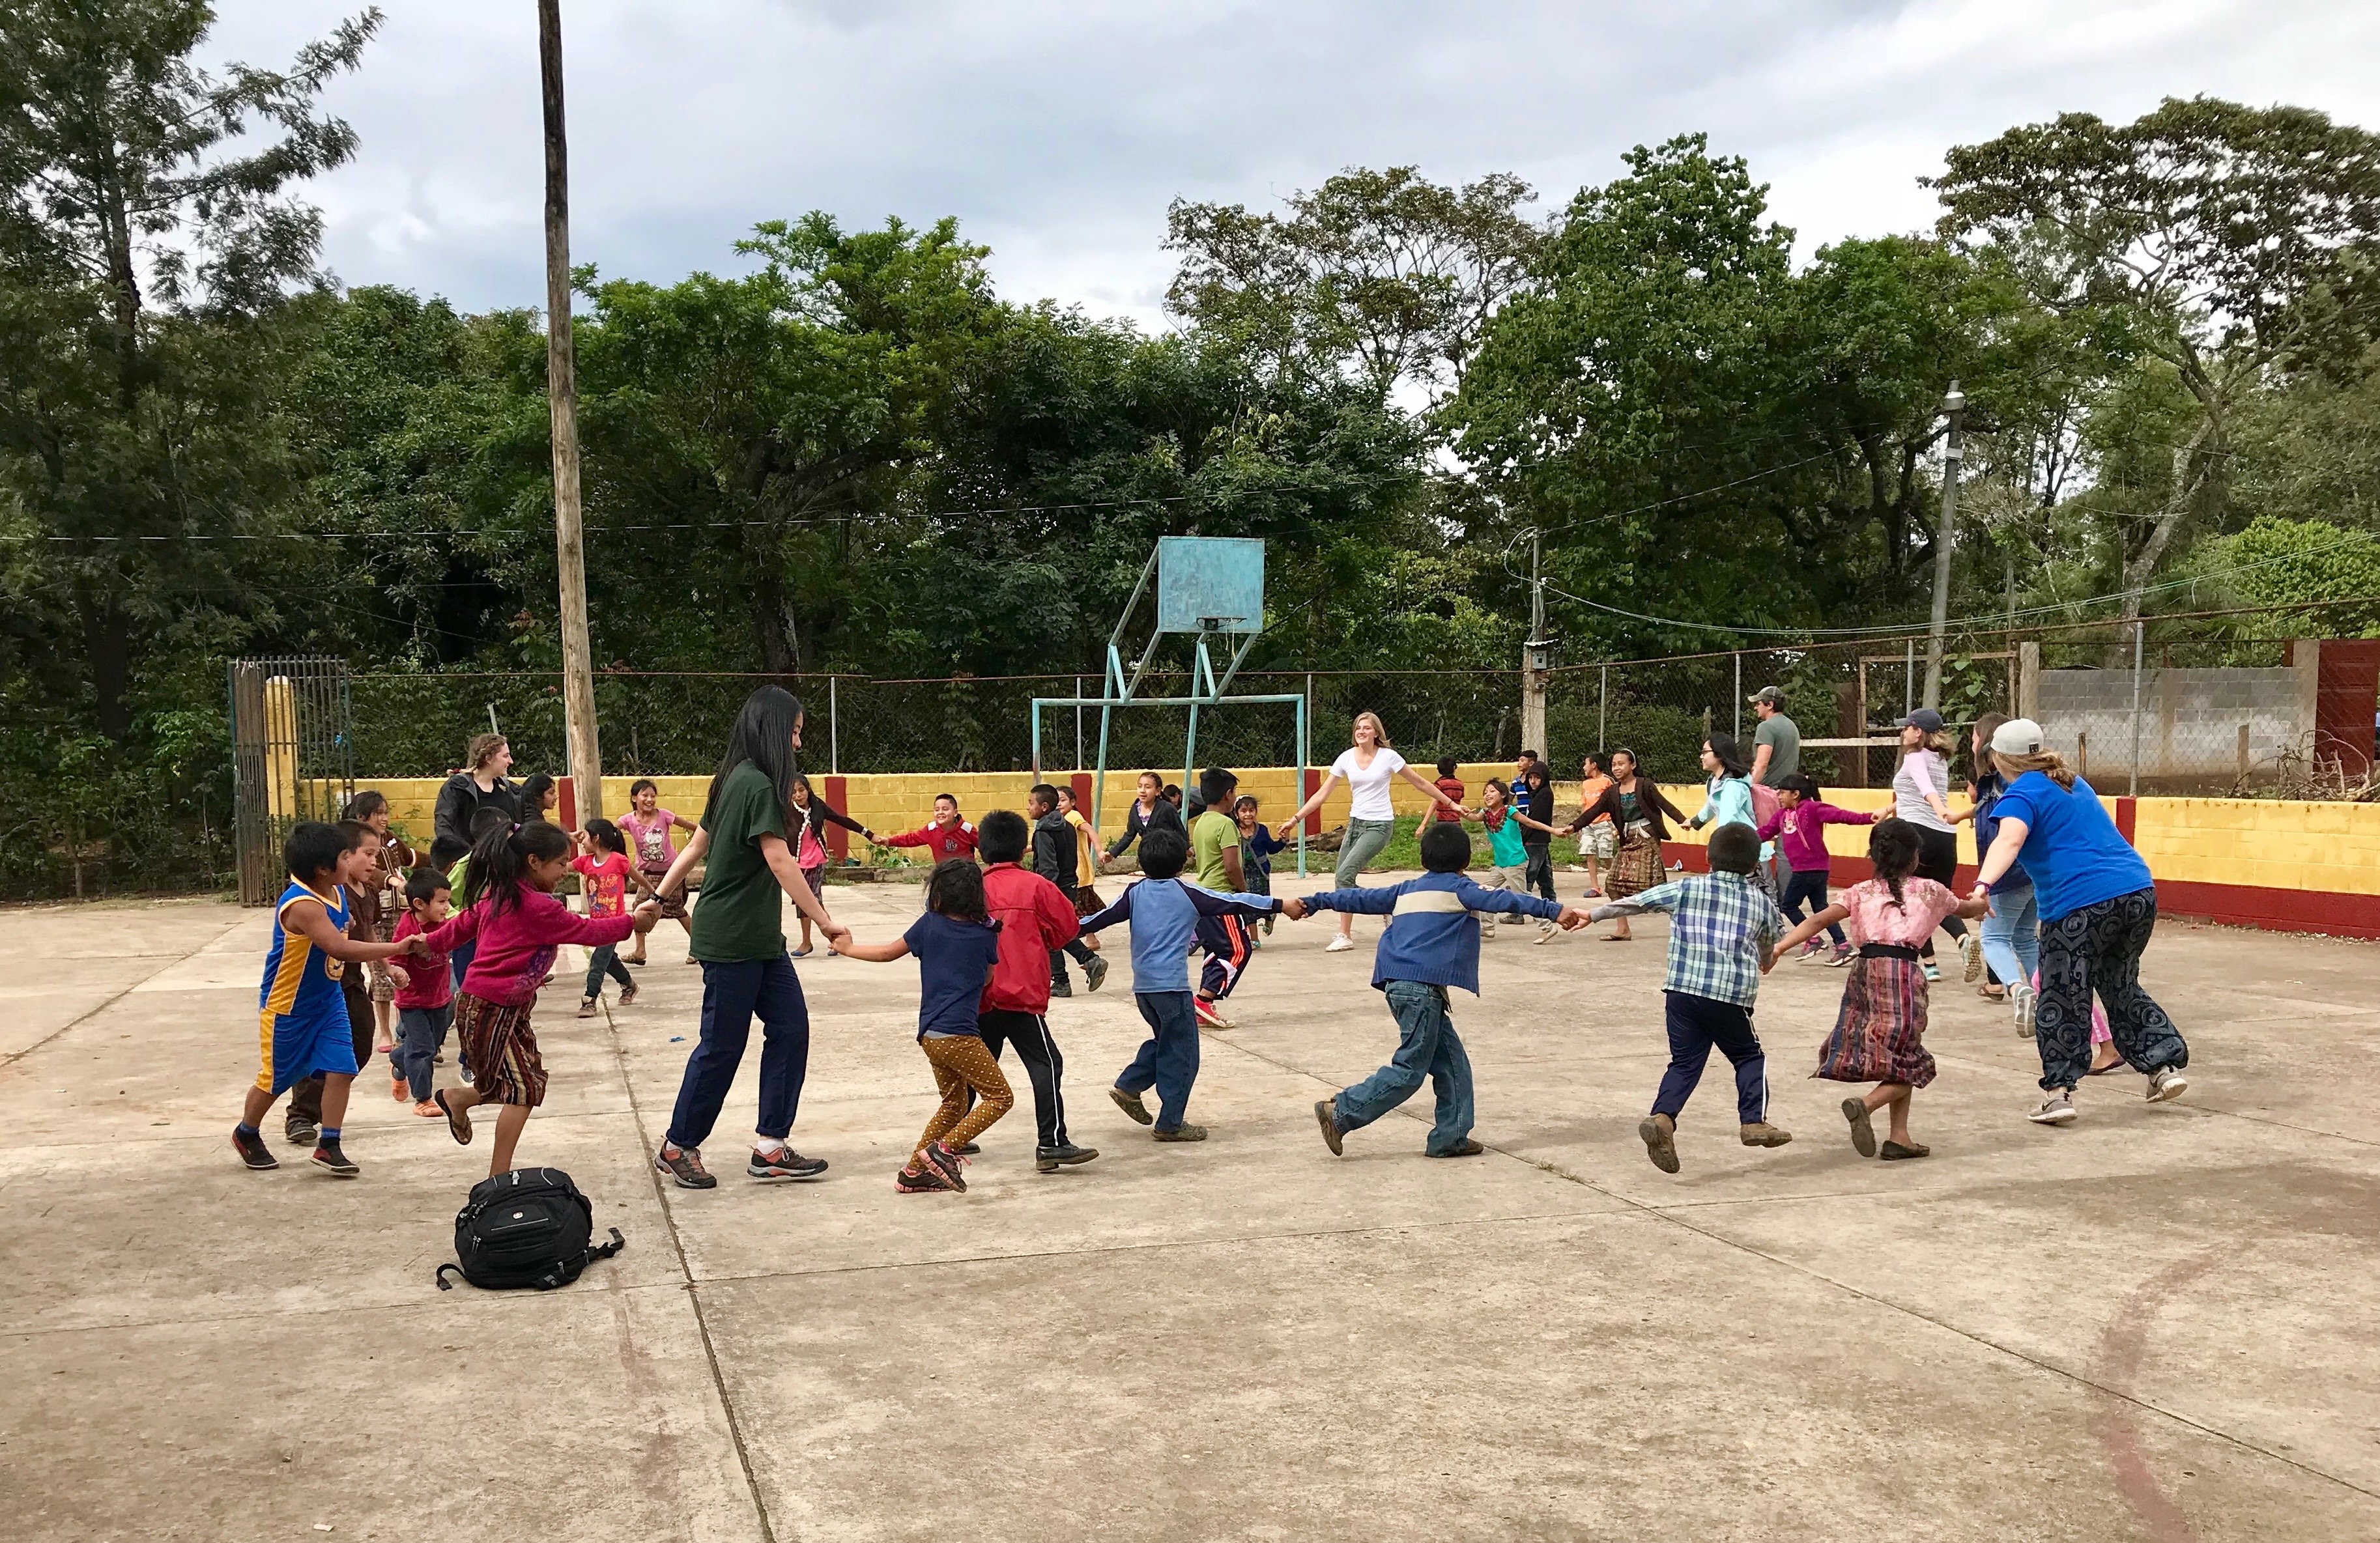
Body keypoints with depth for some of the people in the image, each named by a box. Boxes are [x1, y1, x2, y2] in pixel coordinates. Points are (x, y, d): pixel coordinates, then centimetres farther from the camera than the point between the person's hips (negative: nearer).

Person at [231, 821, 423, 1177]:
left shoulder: (336, 893, -4)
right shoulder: (302, 905, -31)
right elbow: (340, 948, -40)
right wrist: (396, 948, -38)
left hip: (328, 1001, 7)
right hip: (288, 1007, -7)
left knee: (340, 1070, -4)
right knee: (275, 1078, 11)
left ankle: (329, 1146, 5)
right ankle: (246, 1134, 36)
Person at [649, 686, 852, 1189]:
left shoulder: (735, 780, 12)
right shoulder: (757, 785, -18)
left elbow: (696, 846, 17)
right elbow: (780, 863, -21)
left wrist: (660, 898, 22)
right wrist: (825, 921, -19)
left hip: (759, 939, 9)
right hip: (730, 939, -9)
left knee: (790, 1027, 5)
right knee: (723, 1045, 2)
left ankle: (770, 1148, 9)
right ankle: (678, 1148, 18)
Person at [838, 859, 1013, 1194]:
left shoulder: (929, 925, 5)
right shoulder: (986, 934, 1)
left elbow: (887, 953, 15)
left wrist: (847, 948, 31)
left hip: (929, 1034, 6)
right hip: (959, 1033, -6)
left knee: (954, 1104, 20)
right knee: (1000, 1097, 2)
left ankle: (913, 1171, 19)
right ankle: (944, 1149, -9)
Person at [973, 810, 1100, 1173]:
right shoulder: (1035, 885, -4)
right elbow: (1069, 927, 1)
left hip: (980, 996, 5)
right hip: (1021, 994, -5)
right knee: (1046, 1064, -5)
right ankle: (1051, 1143, -14)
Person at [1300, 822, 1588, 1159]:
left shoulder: (1407, 890, 22)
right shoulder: (1458, 888, 3)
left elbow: (1360, 899, 27)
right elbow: (1503, 900, -11)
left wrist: (1311, 903, 37)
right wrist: (1554, 910, -19)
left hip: (1400, 985, 8)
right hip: (1421, 986, -8)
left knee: (1452, 1063, 12)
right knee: (1409, 1070, -4)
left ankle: (1450, 1138, 12)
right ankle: (1340, 1114, -4)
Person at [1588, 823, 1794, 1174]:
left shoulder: (1687, 888, 7)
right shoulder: (1761, 900, 11)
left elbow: (1636, 902, 10)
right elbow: (1774, 941, 30)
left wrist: (1593, 914, 22)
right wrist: (1765, 961, 53)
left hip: (1682, 991, 1)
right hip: (1732, 997, -1)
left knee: (1685, 1062, 6)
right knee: (1749, 1056, 19)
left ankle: (1662, 1116, -13)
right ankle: (1753, 1121, 12)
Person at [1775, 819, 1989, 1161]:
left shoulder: (1861, 892, 13)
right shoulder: (1929, 891, 12)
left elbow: (1819, 920, -2)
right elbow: (1966, 908, 33)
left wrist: (1779, 948, -8)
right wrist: (1984, 905, 56)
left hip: (1865, 971, 4)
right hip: (1902, 971, -4)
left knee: (1901, 1059, 16)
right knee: (1907, 1061, 4)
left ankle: (1899, 1137, 14)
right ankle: (1865, 1104, -22)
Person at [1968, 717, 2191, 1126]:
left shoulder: (2023, 794, -4)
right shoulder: (2073, 784, 22)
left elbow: (2009, 839, -24)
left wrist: (1984, 884, -38)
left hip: (2080, 904, -8)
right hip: (2139, 891, 8)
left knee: (2061, 1001, 3)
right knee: (2122, 989, 24)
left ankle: (2059, 1092, 1)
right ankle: (2166, 1065, 20)